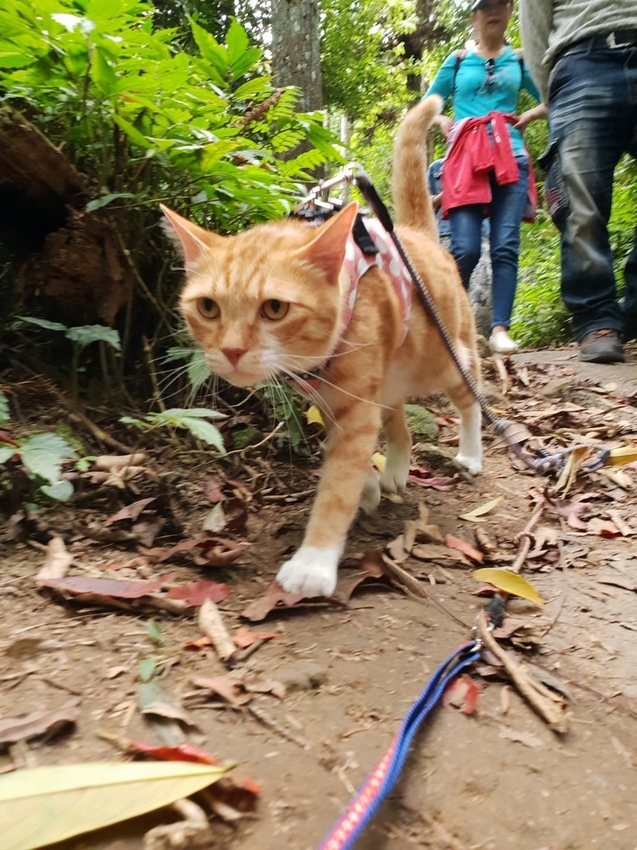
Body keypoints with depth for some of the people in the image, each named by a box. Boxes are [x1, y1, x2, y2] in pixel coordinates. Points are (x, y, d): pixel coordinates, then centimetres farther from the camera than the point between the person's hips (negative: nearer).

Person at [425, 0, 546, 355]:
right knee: (466, 250, -12)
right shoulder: (457, 60, 16)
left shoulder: (520, 59, 17)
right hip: (465, 160, -1)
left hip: (510, 158, 1)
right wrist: (444, 122, 3)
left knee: (505, 247, -11)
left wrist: (528, 116, 4)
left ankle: (500, 329, -12)